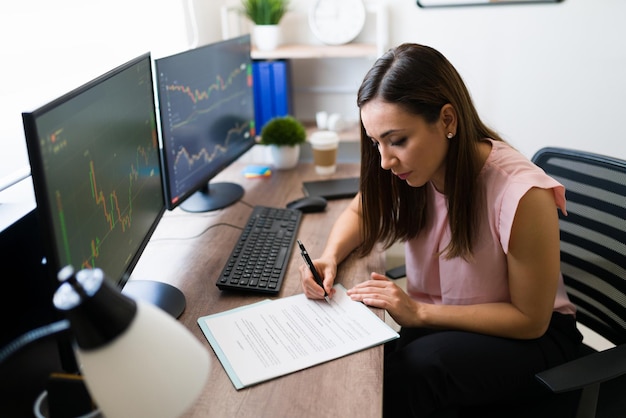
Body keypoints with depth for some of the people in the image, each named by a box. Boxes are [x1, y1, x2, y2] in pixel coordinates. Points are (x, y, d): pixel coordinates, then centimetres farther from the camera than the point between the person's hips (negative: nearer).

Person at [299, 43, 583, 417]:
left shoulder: (521, 195, -28)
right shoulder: (408, 168, -12)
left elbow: (530, 319, -17)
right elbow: (358, 213, 8)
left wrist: (419, 312, -24)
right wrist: (330, 257, -14)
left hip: (526, 337, -4)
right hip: (436, 322, 4)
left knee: (418, 364, -34)